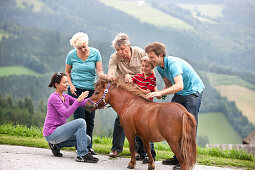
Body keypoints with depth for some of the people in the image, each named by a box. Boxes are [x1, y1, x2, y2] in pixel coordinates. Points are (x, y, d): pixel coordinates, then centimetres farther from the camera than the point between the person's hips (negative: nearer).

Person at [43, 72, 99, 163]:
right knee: (81, 122, -22)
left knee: (87, 139, 4)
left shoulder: (66, 97, 13)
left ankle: (56, 145, 9)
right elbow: (66, 114, -24)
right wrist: (78, 100, -27)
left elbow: (83, 103, 7)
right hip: (51, 133, -9)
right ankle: (82, 155, -22)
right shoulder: (54, 97, -14)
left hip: (58, 130, 9)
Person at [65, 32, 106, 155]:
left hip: (91, 89, 2)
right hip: (76, 90, -2)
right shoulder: (72, 55, -5)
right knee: (79, 119, -8)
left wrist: (105, 76, -30)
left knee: (90, 119, 5)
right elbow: (67, 72, 8)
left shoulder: (95, 53, -5)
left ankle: (88, 146, 19)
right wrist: (71, 85, -7)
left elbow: (99, 72, -8)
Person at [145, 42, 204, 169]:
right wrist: (160, 93, -10)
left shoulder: (173, 63, -28)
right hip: (179, 94, 9)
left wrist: (161, 92, -45)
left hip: (193, 91, -9)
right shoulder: (160, 67, 0)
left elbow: (179, 86, -40)